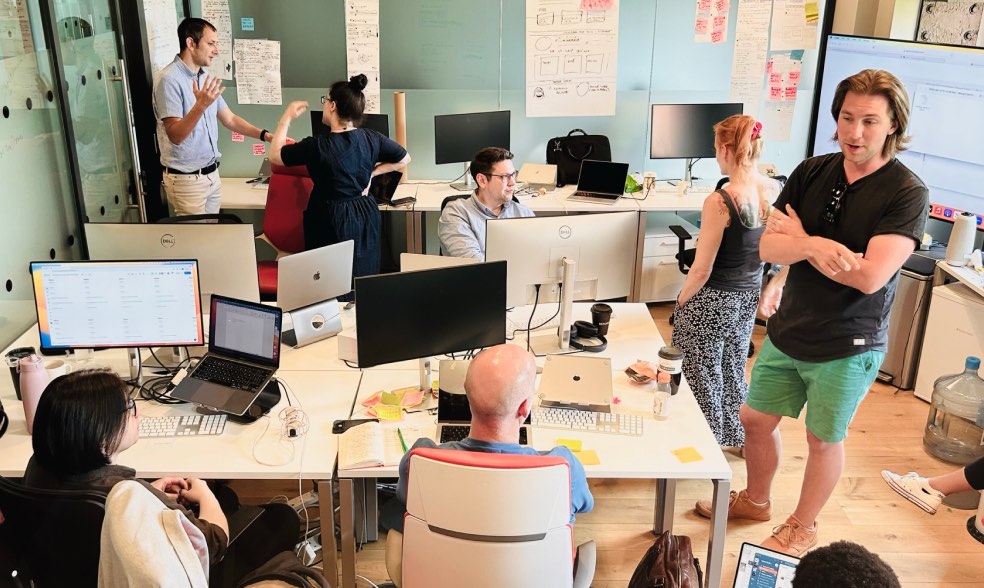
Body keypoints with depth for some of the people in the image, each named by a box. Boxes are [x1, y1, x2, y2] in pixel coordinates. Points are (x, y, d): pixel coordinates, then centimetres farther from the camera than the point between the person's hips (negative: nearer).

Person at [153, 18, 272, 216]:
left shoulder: (205, 78, 8)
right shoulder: (169, 79, -16)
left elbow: (229, 119, 15)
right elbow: (175, 136, -21)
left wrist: (266, 136, 6)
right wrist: (201, 105, -34)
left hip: (211, 173, 8)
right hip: (186, 178, -8)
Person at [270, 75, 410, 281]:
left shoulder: (318, 146, -20)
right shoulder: (371, 138, -6)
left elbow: (275, 155, -6)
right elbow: (404, 159, 9)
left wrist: (287, 118, 2)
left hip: (332, 220, -5)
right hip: (365, 217, 5)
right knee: (364, 279, 16)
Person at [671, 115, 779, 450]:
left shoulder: (719, 202, -26)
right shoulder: (774, 191, -7)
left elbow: (701, 271, -21)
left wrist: (681, 303, -5)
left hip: (713, 300, -7)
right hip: (749, 296, 7)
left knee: (704, 376, 12)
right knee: (734, 367, 25)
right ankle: (738, 435, 42)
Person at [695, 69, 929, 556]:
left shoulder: (907, 192, -17)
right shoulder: (811, 173, -3)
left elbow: (871, 276, -26)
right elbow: (768, 246, -8)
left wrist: (801, 240, -16)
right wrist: (814, 247, -30)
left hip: (847, 347, -5)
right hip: (787, 332, 5)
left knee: (824, 440, 13)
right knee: (755, 419, 17)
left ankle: (802, 526, 38)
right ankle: (756, 500, 44)